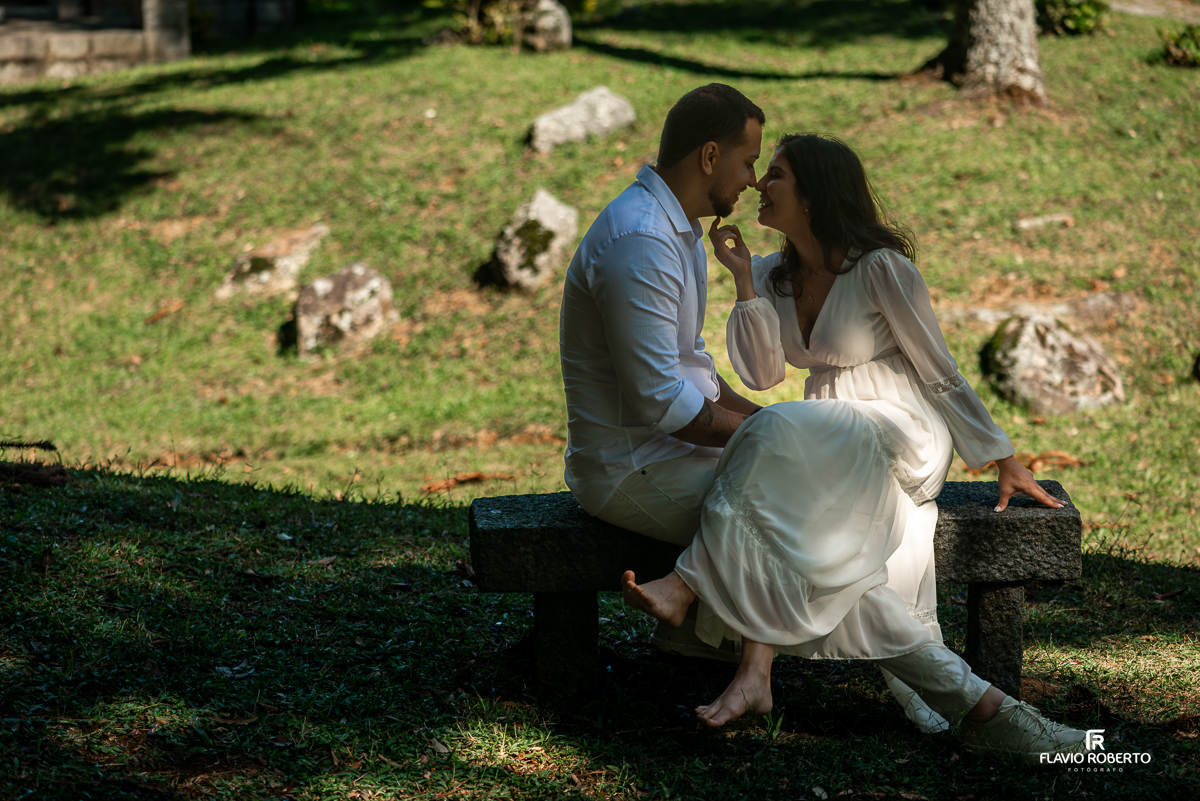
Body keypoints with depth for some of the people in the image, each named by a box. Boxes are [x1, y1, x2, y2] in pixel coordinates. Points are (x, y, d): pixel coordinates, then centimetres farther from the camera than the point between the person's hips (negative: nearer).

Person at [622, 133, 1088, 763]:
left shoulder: (880, 266, -9)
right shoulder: (772, 275, 12)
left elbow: (939, 373, -6)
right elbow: (760, 374, 2)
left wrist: (1004, 461, -5)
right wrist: (742, 276, -2)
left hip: (902, 437, -7)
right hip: (828, 447, 7)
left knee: (777, 436, -33)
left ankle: (687, 584, -34)